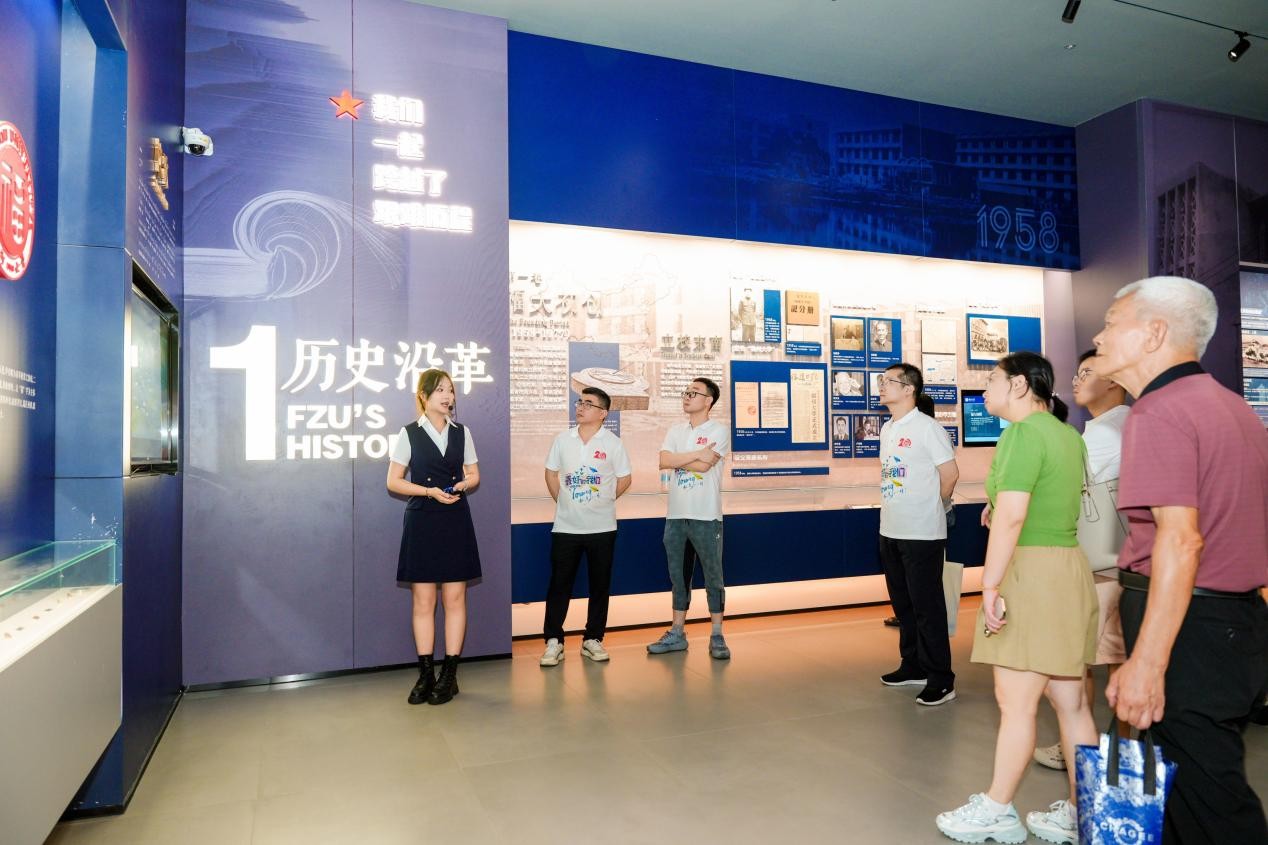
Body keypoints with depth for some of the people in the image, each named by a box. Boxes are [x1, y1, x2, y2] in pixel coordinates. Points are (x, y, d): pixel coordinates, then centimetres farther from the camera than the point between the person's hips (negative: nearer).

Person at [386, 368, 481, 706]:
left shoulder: (461, 432, 7)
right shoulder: (409, 434, -1)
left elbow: (474, 475, 13)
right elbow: (393, 481, -2)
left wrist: (464, 485, -9)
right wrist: (429, 491, -15)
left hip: (456, 521, 2)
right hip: (422, 522, -2)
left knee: (454, 599, 2)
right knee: (423, 601, 2)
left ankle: (449, 675, 11)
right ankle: (425, 674, 13)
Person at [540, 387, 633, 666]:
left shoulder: (612, 443, -4)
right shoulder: (563, 439, 3)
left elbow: (624, 478, 3)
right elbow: (551, 473, 12)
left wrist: (605, 500, 4)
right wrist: (562, 500, 8)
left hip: (602, 527, -1)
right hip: (566, 526, 1)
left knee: (600, 585, 7)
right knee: (559, 583, 3)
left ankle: (593, 639, 20)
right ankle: (553, 641, 12)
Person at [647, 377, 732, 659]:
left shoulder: (719, 431, -4)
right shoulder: (676, 431, 12)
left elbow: (704, 466, -17)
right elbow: (663, 461, -5)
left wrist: (678, 460, -4)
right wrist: (697, 454, -12)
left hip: (706, 517, -5)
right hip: (676, 516, 5)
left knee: (713, 577, 3)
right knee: (678, 577, 13)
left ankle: (717, 637, 13)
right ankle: (677, 634, 23)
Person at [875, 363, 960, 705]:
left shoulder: (927, 428, -12)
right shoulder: (887, 429, 12)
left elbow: (950, 474, -9)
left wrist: (930, 508, 3)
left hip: (922, 534, -8)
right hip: (890, 532, 8)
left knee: (928, 607, -1)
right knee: (903, 604, 17)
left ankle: (941, 680, 8)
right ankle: (913, 666, 30)